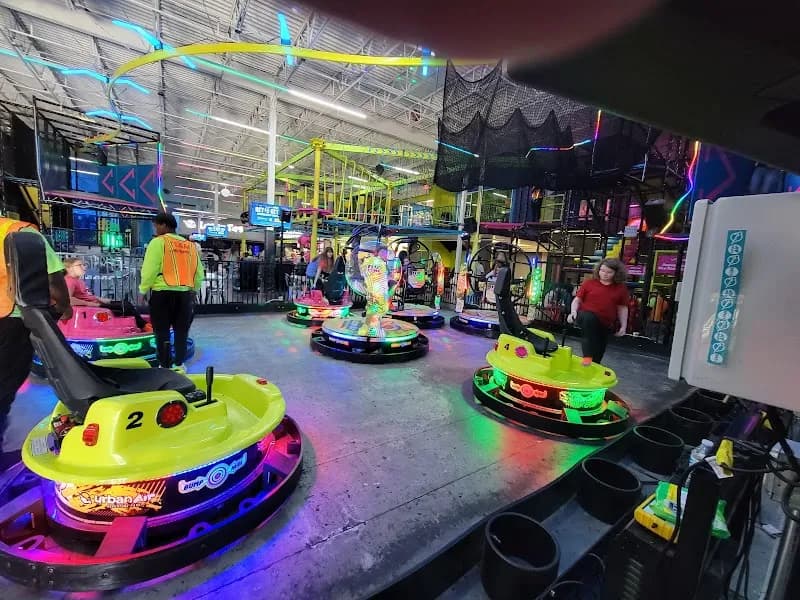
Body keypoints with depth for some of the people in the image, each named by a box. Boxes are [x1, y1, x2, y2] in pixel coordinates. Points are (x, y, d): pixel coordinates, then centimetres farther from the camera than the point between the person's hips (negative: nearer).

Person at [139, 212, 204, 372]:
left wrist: (143, 289, 4)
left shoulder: (158, 242, -3)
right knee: (181, 331, 14)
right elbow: (199, 273, 13)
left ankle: (165, 366, 9)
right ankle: (179, 364, 20)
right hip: (185, 293, 5)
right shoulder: (190, 245, 13)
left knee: (162, 332, 5)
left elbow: (149, 270, -9)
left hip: (163, 293, -4)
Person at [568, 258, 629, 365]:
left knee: (598, 354, 8)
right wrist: (573, 312, -14)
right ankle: (587, 356, -37)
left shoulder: (621, 288, 5)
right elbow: (577, 300, 3)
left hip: (606, 324, 3)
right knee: (589, 317, -41)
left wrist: (623, 326, 5)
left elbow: (622, 308, 11)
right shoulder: (589, 283, 1)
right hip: (586, 317, -3)